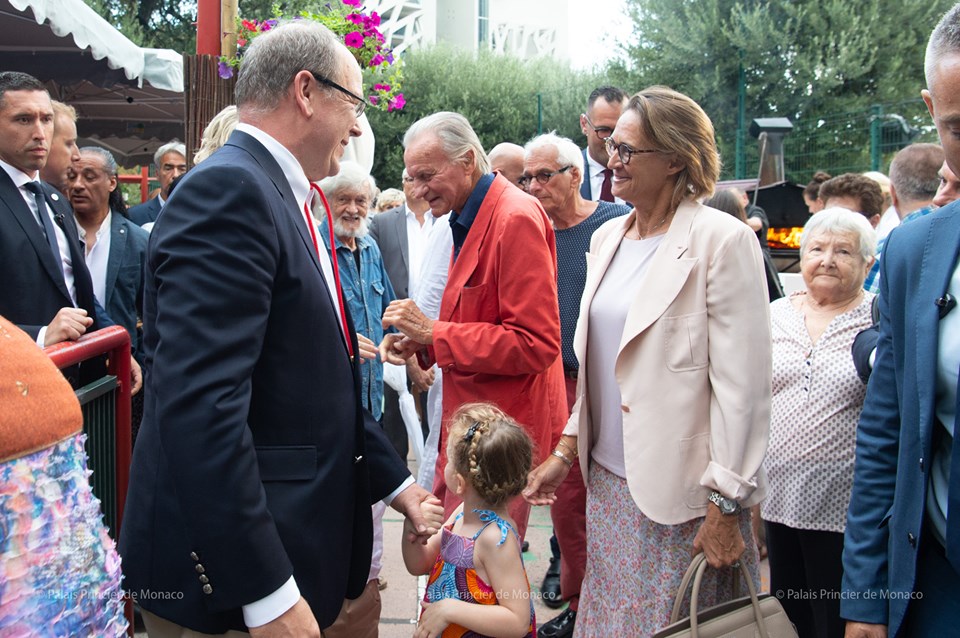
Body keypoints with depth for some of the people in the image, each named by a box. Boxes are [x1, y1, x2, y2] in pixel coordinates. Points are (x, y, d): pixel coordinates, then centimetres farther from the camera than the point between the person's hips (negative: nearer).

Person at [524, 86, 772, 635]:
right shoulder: (607, 238, 10)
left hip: (683, 495, -7)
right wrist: (566, 451, 14)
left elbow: (743, 384, -15)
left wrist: (726, 508, -16)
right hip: (609, 482, 7)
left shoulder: (722, 240, -13)